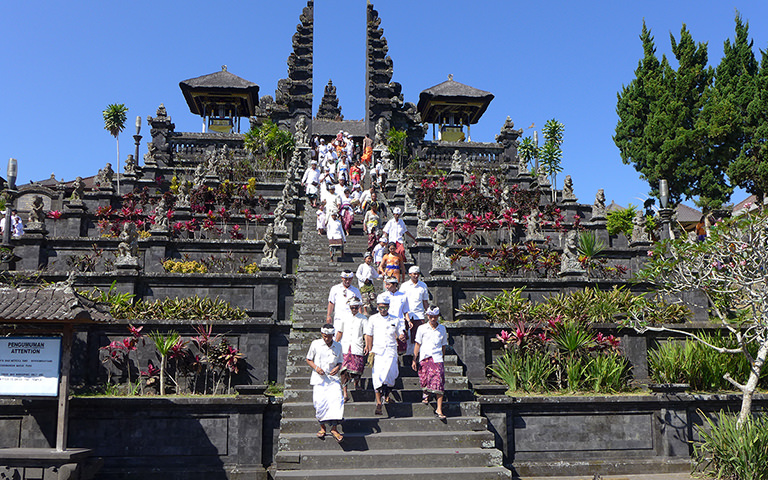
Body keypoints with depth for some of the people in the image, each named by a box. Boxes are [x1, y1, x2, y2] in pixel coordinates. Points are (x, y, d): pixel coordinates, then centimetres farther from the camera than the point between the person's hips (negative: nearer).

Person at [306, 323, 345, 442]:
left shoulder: (338, 346, 9)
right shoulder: (315, 344, 2)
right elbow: (308, 360, 9)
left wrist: (337, 368, -4)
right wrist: (316, 368, -9)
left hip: (333, 378, 1)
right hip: (319, 379, -1)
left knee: (337, 398, -19)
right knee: (320, 402, -10)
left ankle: (334, 428, -14)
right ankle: (322, 427, 13)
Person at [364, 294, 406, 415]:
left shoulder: (395, 320, 8)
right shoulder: (373, 319, 7)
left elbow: (400, 334, 12)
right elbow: (369, 335, 9)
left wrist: (402, 336, -12)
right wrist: (370, 351, 1)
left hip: (391, 350, 0)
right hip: (377, 350, 0)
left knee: (390, 374, -12)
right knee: (377, 376, -9)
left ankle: (387, 393, 20)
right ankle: (378, 403, -1)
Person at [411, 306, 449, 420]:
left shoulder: (442, 328, 9)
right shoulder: (422, 328, 4)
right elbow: (418, 345, 6)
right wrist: (414, 360, 2)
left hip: (437, 359, 0)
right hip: (424, 358, 0)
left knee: (439, 383, -9)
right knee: (424, 381, 1)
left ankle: (439, 409, -6)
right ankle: (426, 394, 38)